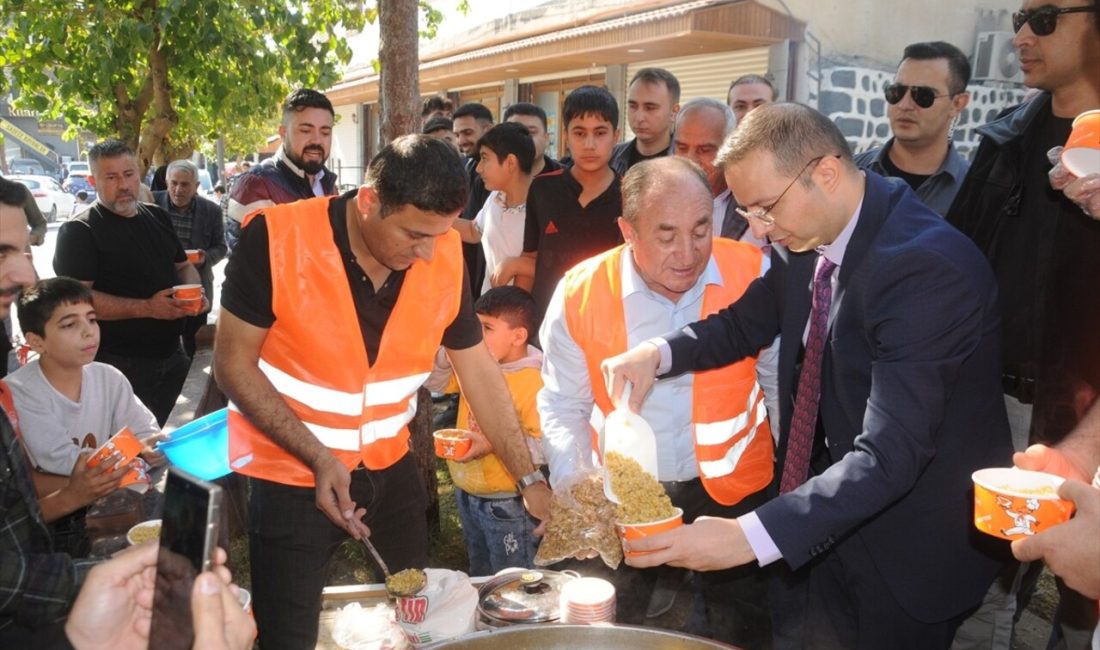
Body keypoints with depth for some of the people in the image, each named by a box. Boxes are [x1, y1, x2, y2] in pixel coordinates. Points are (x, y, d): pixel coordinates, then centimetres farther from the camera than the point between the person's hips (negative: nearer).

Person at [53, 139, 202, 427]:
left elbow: (183, 265, 20)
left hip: (172, 355, 6)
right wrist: (147, 308, -28)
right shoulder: (79, 231, -11)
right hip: (121, 365, -6)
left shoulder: (157, 216, 10)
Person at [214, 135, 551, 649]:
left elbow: (478, 373, -2)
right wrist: (319, 458, -22)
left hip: (390, 467, 4)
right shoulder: (275, 240, -22)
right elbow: (234, 363, -15)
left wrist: (529, 479, -4)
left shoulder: (445, 256, -11)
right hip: (291, 473, -3)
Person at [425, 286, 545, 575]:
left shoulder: (534, 382, -24)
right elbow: (435, 381, 9)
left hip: (507, 503, -8)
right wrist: (448, 349, -8)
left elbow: (546, 445, -28)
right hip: (466, 493, 8)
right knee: (479, 576, 30)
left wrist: (495, 443, -32)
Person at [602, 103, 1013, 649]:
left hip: (905, 555, -6)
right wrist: (660, 352, -9)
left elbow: (890, 456, -34)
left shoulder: (929, 267, -29)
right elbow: (747, 322, 10)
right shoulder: (807, 239, -6)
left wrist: (750, 536, -41)